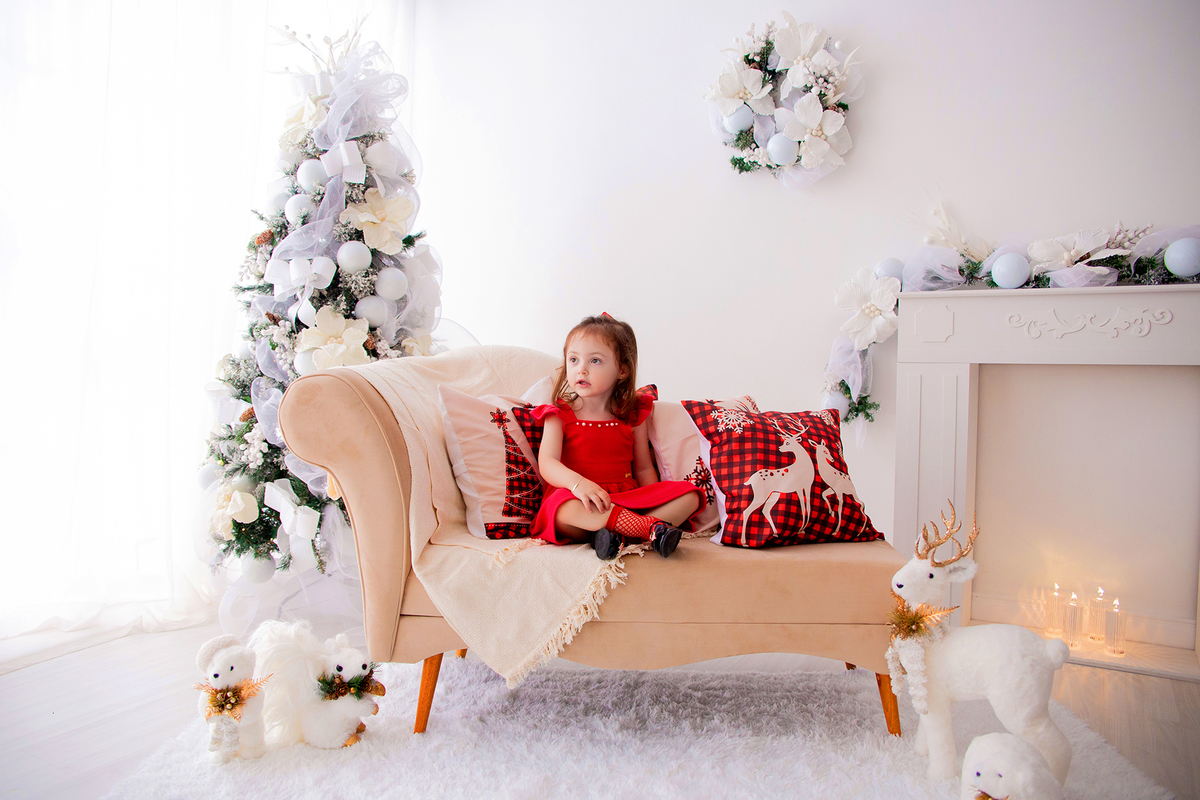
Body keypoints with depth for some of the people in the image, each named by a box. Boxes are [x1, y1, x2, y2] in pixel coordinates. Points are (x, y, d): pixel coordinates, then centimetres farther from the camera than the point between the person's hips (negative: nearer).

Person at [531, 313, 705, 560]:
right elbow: (547, 463, -10)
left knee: (689, 495, -16)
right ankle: (652, 528, -34)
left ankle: (616, 534, -31)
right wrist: (577, 482, -31)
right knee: (564, 507, -40)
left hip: (627, 499, 4)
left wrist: (654, 505, -3)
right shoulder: (559, 415, 4)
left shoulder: (632, 416, 12)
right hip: (582, 502, -4)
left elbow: (643, 469, 15)